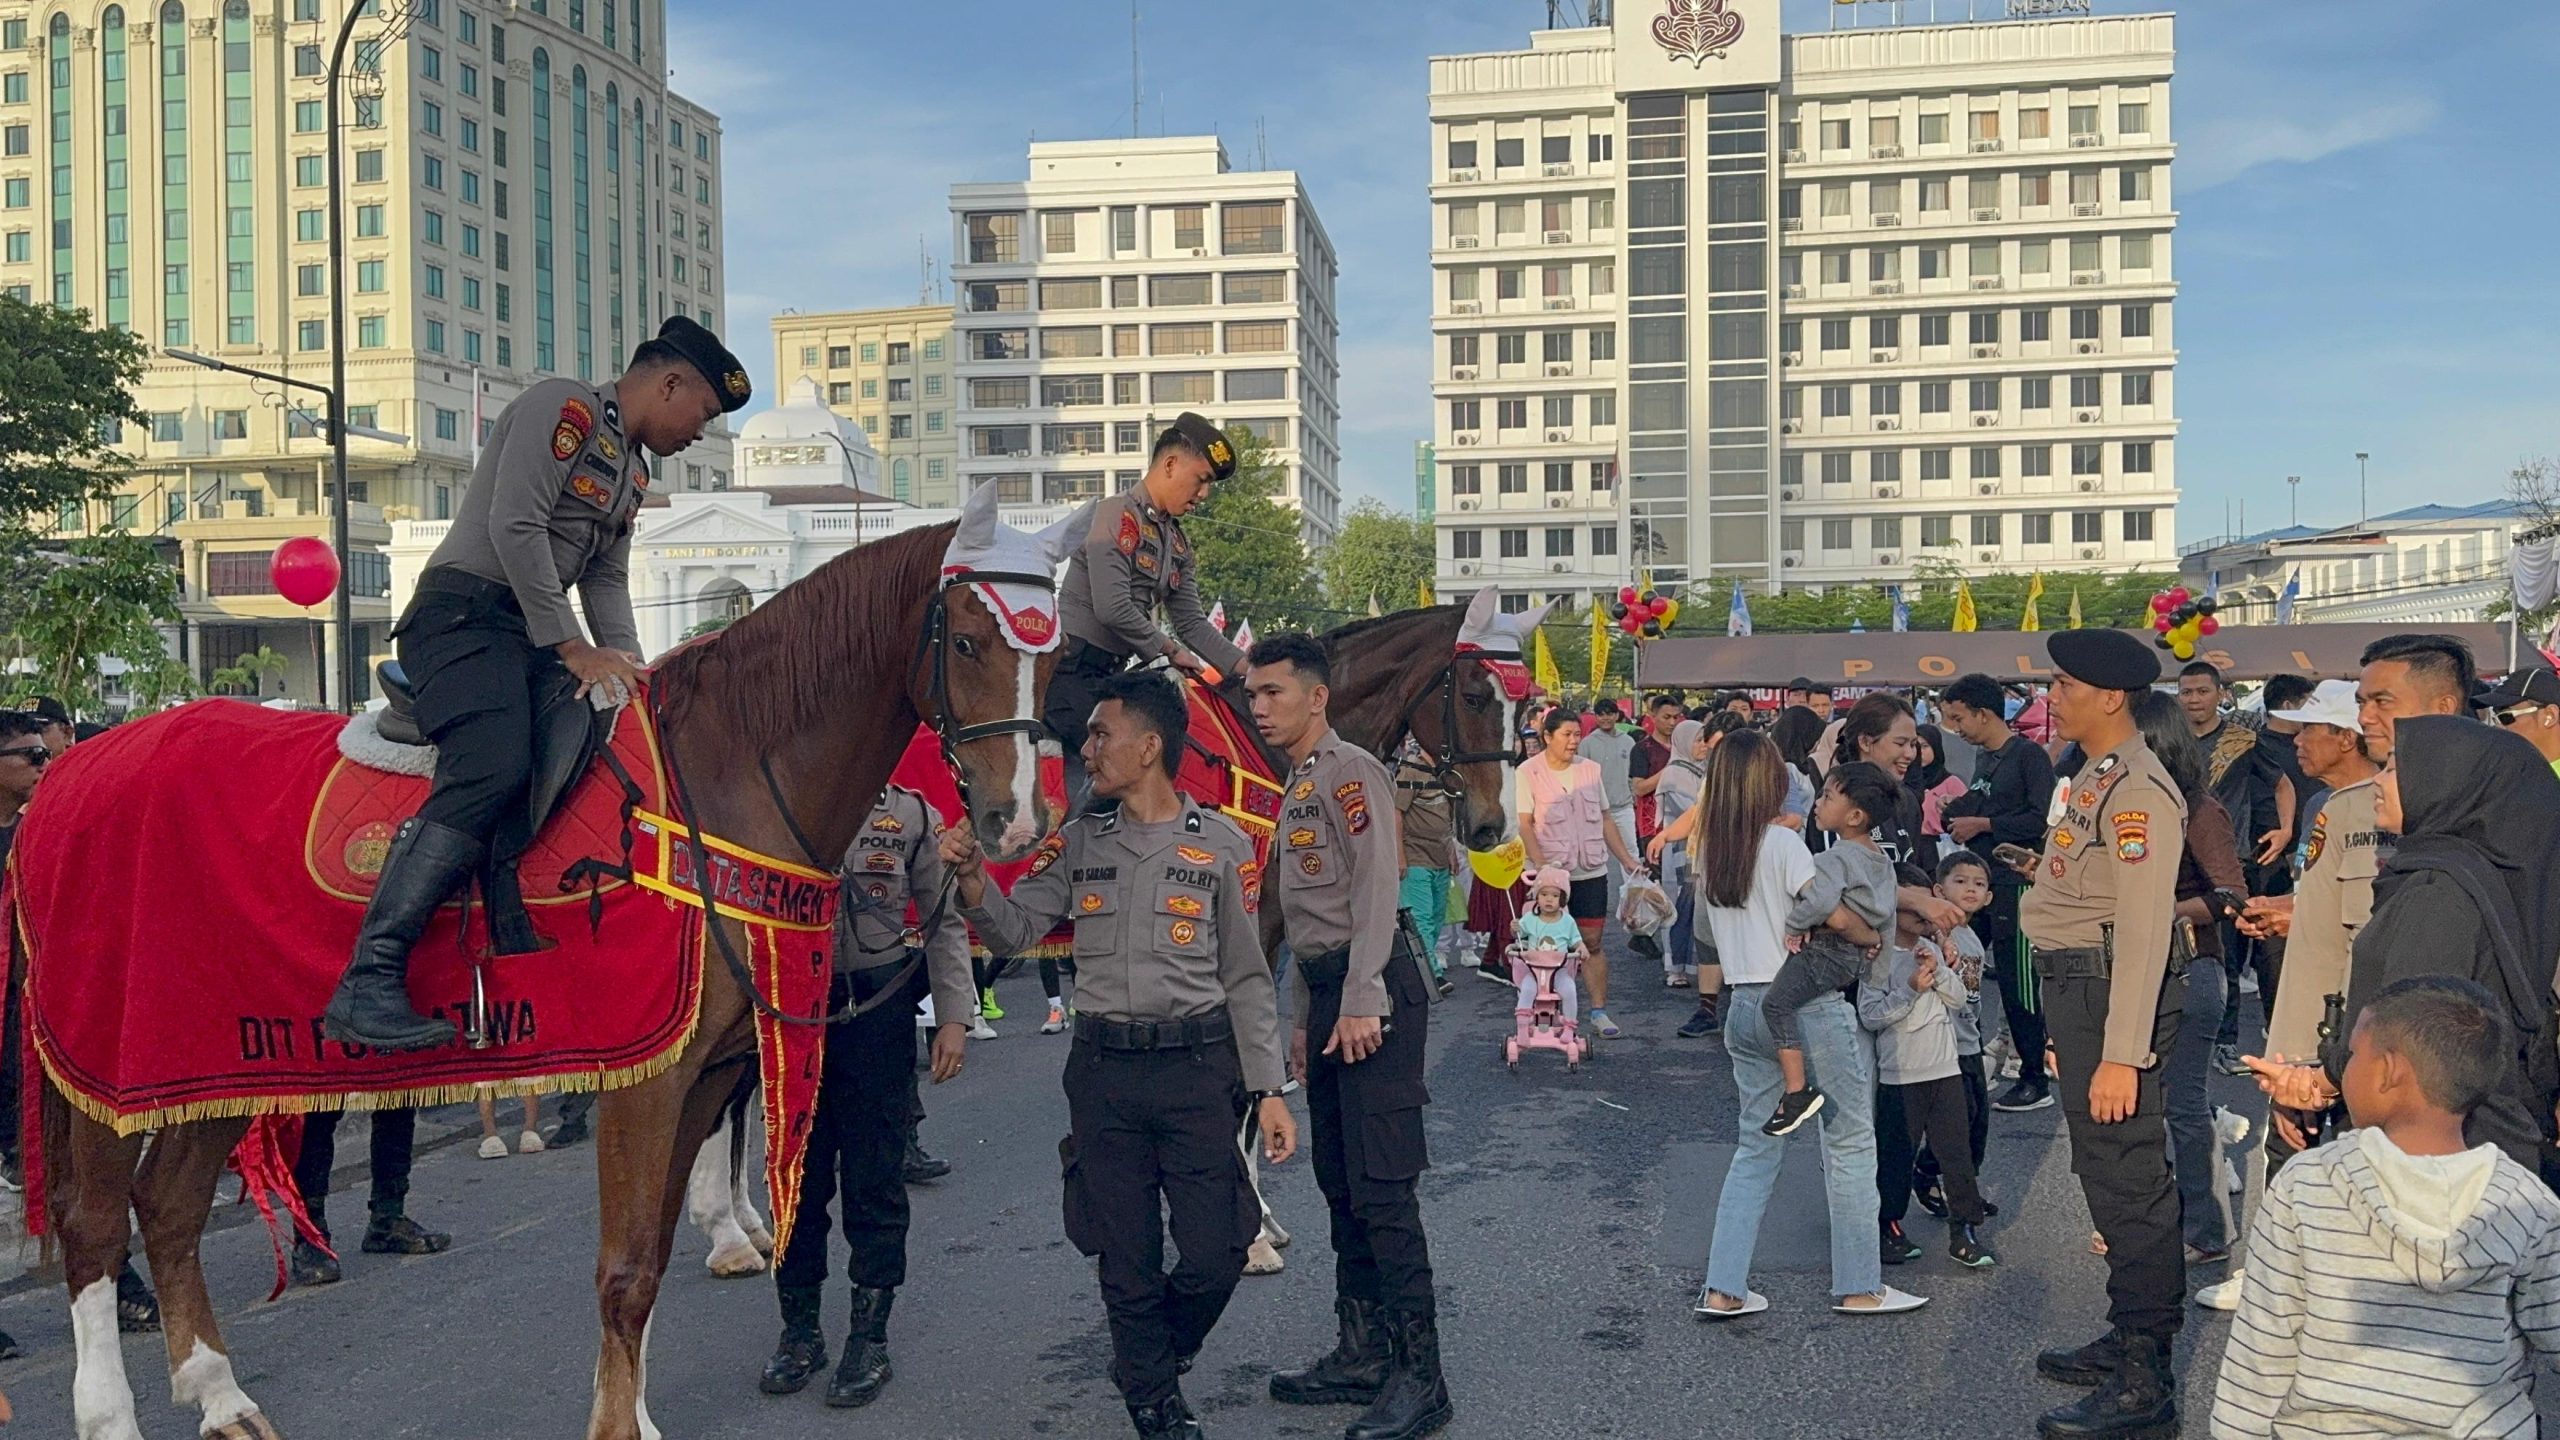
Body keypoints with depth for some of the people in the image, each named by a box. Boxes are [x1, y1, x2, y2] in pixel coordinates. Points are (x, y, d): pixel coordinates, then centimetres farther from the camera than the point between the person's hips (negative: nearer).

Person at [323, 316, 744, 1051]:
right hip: (467, 610, -10)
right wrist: (572, 648, -17)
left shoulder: (632, 472, 24)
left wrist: (628, 669, 5)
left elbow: (606, 579, 22)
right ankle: (368, 983, -32)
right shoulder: (563, 408, -6)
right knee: (492, 770, -30)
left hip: (535, 630, 10)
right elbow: (515, 528, -17)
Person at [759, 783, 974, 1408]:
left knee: (874, 1180, 5)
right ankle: (800, 1328, 25)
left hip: (878, 1010, -1)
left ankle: (870, 1336, 18)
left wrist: (953, 1017, -4)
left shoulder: (912, 815, -2)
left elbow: (944, 922, 1)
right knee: (798, 1176, 10)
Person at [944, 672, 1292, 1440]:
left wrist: (1268, 1090, -3)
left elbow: (1247, 979, 0)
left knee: (1216, 1258, 1)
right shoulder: (1078, 842, 6)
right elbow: (1013, 929, 4)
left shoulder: (1222, 845, -2)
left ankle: (1144, 1364, 31)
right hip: (1102, 1069, 2)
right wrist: (971, 876, -16)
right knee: (1128, 1260, 9)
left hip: (1197, 1067, -2)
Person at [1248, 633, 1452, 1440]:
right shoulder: (1295, 789, 20)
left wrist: (1361, 1003, -22)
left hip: (1372, 992, -10)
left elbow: (1377, 890, -17)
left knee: (1381, 1187, -11)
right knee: (1340, 1183, 13)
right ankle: (1363, 1353, 22)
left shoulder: (1349, 771, -9)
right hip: (1327, 994, 10)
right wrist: (1303, 1018, 20)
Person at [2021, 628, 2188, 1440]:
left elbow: (2144, 930, -21)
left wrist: (2121, 1056, -23)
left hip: (2110, 992, -10)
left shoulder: (2139, 790, -17)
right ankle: (2128, 1337, 32)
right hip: (2073, 985, 10)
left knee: (2127, 1181, -5)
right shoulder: (2094, 777, 14)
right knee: (2104, 1174, 19)